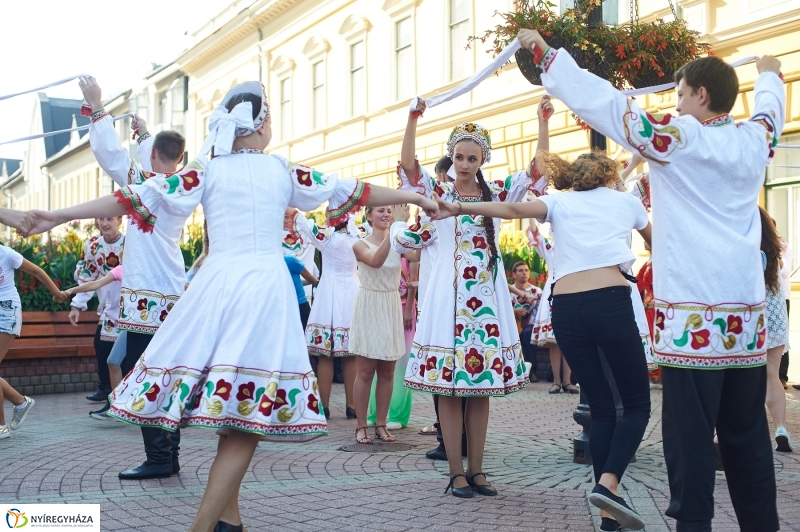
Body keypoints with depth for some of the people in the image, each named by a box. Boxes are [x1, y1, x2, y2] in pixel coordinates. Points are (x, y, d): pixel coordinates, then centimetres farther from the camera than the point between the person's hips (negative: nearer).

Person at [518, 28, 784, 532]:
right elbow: (770, 106, 35)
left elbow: (601, 99, -3)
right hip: (747, 307, 6)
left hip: (693, 308, -6)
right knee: (747, 430, 12)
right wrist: (770, 72, 56)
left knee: (691, 426, -4)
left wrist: (546, 52, 6)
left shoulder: (676, 137, -5)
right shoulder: (754, 140, 11)